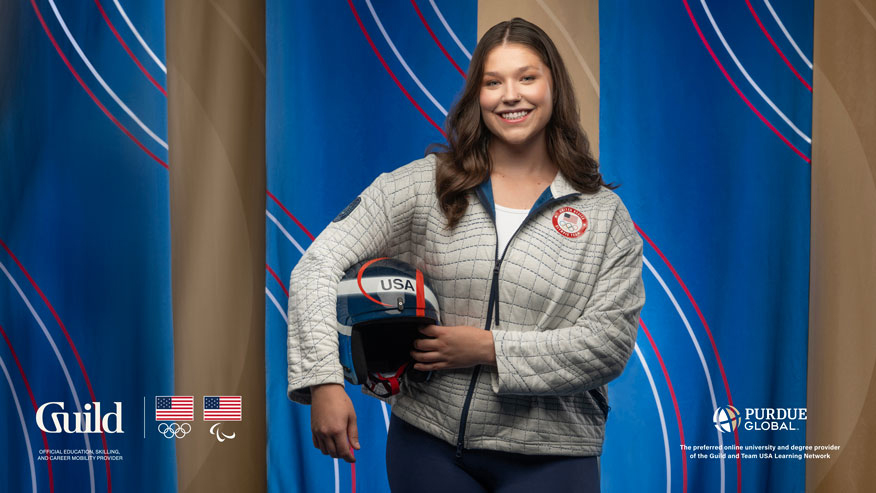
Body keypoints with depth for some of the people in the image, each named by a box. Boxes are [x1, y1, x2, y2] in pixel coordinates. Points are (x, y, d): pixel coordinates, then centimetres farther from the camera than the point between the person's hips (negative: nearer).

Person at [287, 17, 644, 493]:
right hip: (428, 442, 1)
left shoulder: (605, 216, 1)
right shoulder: (422, 185, -1)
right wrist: (324, 381, -20)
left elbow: (611, 340, -7)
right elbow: (320, 265, -7)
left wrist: (491, 348, -15)